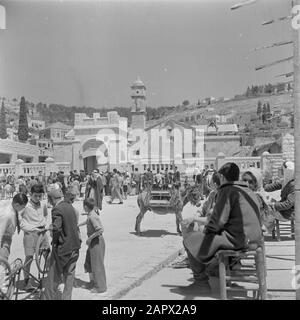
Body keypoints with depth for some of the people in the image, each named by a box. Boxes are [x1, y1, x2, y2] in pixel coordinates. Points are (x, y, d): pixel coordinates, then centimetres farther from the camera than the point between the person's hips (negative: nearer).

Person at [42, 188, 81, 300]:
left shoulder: (57, 210, -16)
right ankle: (67, 297, 21)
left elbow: (56, 229, -25)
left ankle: (48, 297, 17)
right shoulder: (70, 207, 8)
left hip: (62, 247, -7)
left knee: (54, 277, 6)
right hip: (74, 247, 7)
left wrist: (54, 241, -9)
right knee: (69, 275, 14)